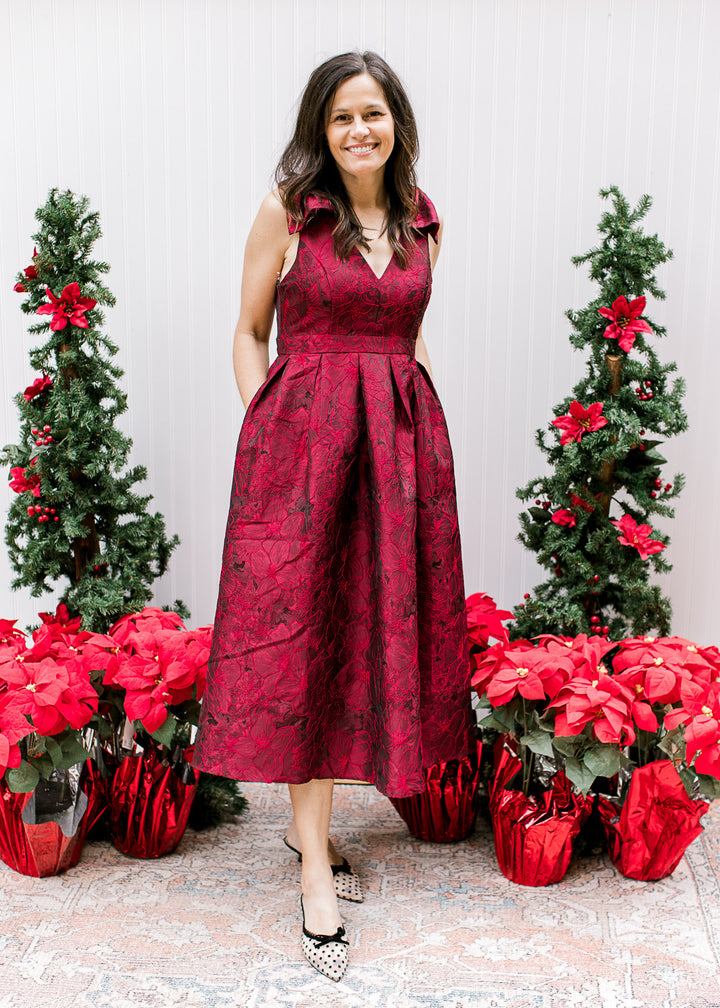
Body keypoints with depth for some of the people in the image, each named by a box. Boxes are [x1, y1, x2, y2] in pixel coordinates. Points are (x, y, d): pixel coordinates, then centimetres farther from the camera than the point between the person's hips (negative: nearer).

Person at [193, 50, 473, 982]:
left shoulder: (423, 225, 11)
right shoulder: (285, 213, 0)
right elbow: (249, 333, 3)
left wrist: (404, 406, 9)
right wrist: (265, 433, -6)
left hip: (402, 438, 5)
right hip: (299, 437, -4)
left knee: (379, 619, 7)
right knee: (299, 628, -3)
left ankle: (306, 815, 25)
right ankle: (315, 861, 7)